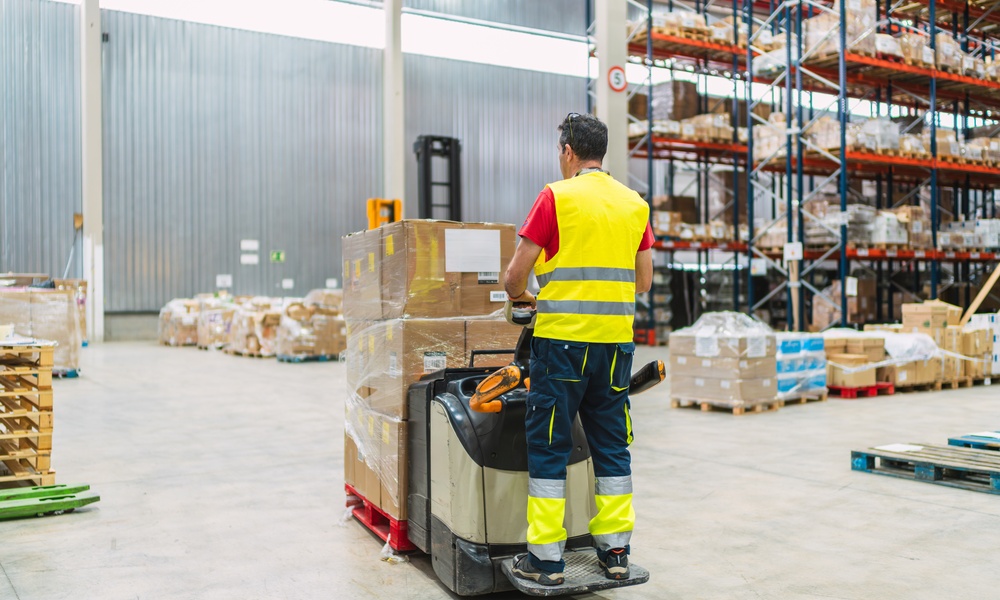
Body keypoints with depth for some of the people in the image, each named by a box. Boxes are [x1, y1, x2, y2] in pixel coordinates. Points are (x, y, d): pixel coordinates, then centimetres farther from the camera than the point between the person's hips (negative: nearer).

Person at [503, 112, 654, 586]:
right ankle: (615, 551, 19)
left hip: (562, 338, -5)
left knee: (548, 446, 3)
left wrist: (521, 297, 15)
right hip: (616, 339, 5)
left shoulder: (556, 197, -5)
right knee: (611, 445, 13)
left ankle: (546, 559, 7)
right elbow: (644, 281, 14)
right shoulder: (635, 204, 10)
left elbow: (516, 273, -6)